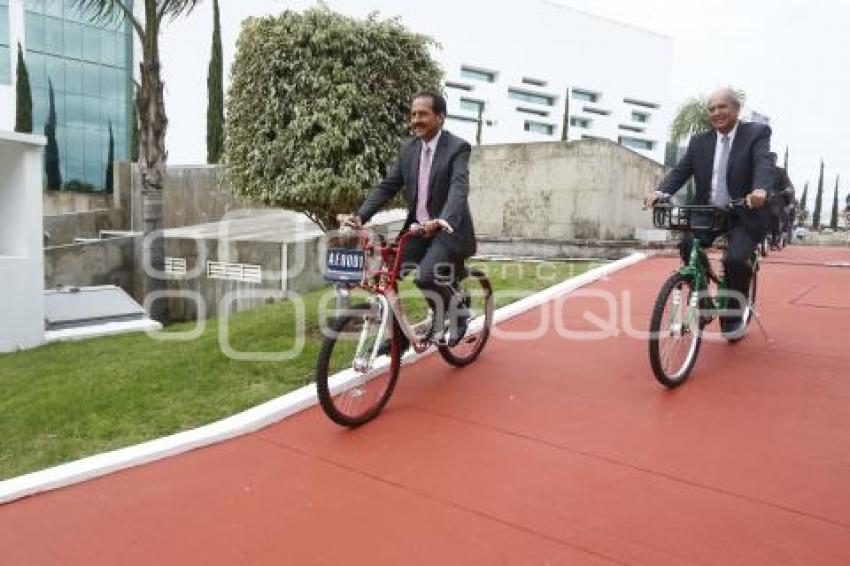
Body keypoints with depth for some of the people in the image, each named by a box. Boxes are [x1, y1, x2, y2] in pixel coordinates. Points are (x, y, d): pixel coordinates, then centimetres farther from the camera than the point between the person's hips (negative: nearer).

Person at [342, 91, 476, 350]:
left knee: (425, 277, -27)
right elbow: (387, 186, 4)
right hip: (417, 229, 6)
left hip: (448, 230, -6)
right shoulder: (408, 148, 6)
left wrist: (443, 221, -47)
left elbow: (459, 188, -28)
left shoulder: (457, 148, -12)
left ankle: (456, 314, 3)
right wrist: (360, 216, -9)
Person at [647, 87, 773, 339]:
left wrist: (759, 190, -43)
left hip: (743, 214, -3)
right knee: (687, 246, -23)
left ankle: (732, 317, 1)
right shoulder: (699, 141, 9)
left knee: (735, 260, -26)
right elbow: (681, 171, 0)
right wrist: (661, 191, -22)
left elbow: (764, 164, -20)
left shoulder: (757, 132, -3)